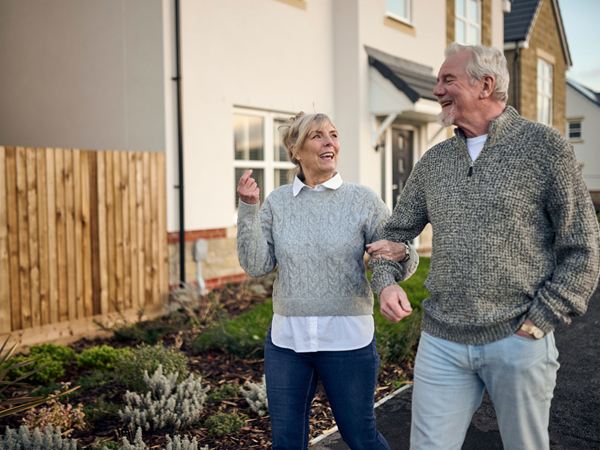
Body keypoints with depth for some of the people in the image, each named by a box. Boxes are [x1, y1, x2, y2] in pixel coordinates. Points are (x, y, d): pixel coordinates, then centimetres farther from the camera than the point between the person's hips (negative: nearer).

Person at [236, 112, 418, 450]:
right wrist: (249, 209, -11)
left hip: (348, 339, -2)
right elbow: (256, 266, -2)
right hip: (286, 339, 3)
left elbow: (404, 263, -1)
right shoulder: (277, 203, 3)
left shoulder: (363, 200, -4)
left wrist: (401, 254, -24)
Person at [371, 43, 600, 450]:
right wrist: (386, 281, -5)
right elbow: (396, 233, 15)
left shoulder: (545, 147, -5)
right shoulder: (434, 161, 8)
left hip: (518, 340, -3)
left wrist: (537, 324, -10)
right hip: (441, 341, 4)